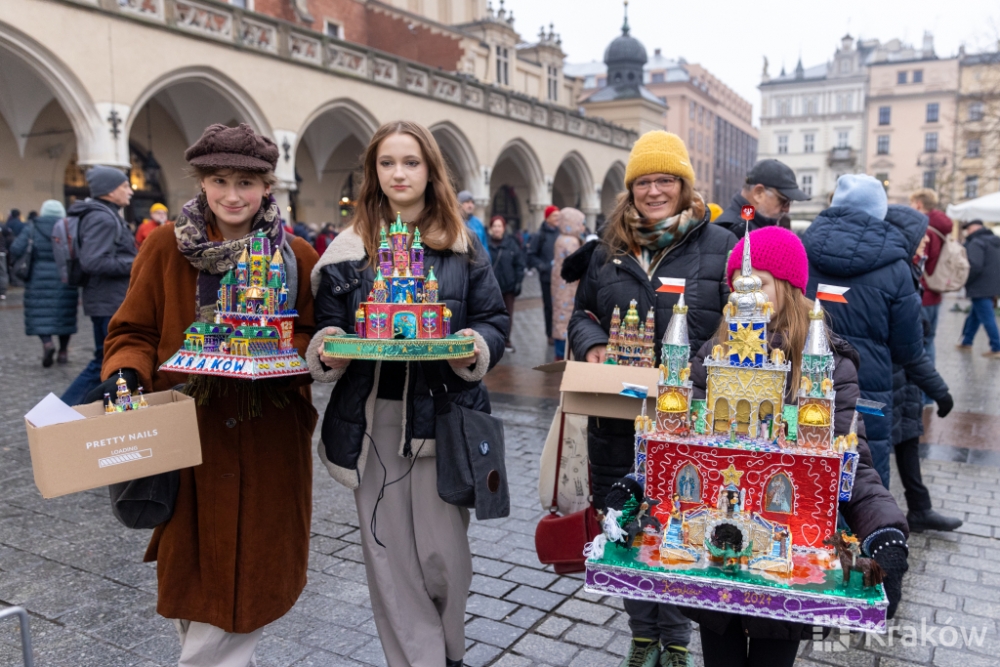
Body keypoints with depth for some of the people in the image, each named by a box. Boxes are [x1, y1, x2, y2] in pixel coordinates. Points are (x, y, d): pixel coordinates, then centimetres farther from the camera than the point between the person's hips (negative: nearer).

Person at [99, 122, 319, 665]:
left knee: (252, 565, 7)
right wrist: (126, 371, -16)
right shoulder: (165, 245, -1)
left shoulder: (297, 256, 0)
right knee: (193, 564, 11)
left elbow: (313, 336, 4)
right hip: (191, 432, 0)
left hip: (268, 437, 0)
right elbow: (134, 333, 4)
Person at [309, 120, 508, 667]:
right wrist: (327, 351, -15)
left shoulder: (462, 247, 5)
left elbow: (495, 320, 5)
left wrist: (475, 347, -15)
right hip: (373, 418, 1)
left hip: (442, 415, 0)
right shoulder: (349, 249, 6)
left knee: (443, 553, 4)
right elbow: (327, 325, 6)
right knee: (390, 556, 7)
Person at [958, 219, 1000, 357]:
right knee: (974, 315, 19)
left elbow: (974, 266, -25)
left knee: (987, 318, -4)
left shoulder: (976, 243, -15)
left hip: (980, 288, -10)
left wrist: (963, 281, -12)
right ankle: (966, 342, 27)